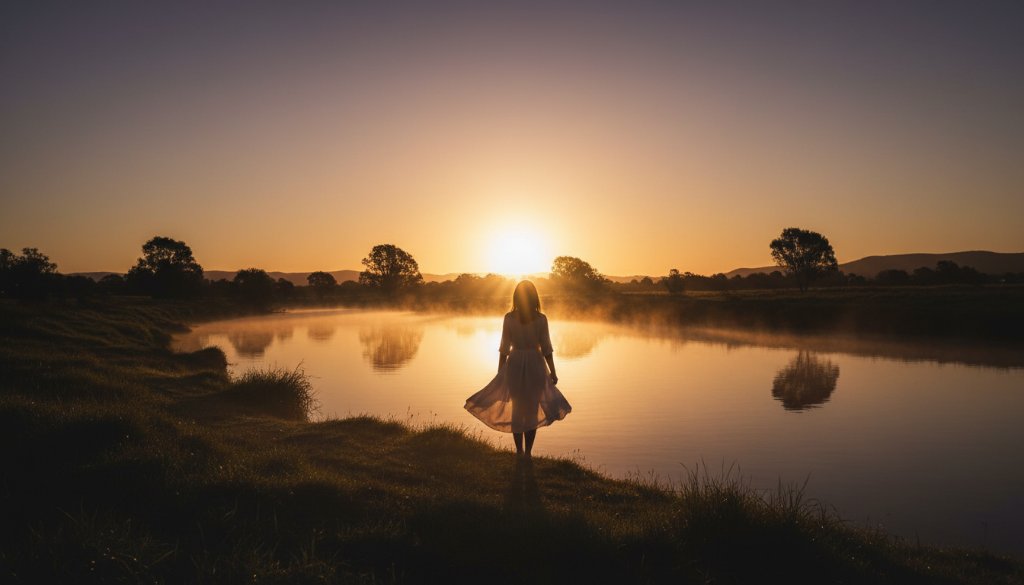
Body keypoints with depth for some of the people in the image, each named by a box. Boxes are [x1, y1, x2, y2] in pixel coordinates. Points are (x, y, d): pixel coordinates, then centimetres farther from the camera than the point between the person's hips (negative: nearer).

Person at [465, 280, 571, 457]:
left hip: (515, 366, 1)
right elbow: (546, 348, -6)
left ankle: (519, 451, 22)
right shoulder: (541, 319, -9)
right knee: (532, 411, 10)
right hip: (535, 365, -1)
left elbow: (504, 348, -3)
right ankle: (527, 452, 13)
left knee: (517, 410, 16)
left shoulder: (509, 318, -6)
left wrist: (500, 372, 7)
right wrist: (552, 372, 4)